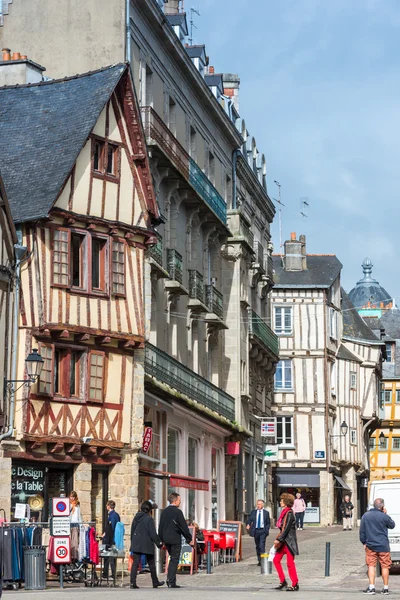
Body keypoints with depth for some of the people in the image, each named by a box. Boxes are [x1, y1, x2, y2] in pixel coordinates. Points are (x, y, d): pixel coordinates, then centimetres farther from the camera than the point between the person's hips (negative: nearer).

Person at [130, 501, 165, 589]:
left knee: (135, 563, 1)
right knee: (151, 564, 10)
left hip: (136, 544, 4)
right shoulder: (149, 519, -11)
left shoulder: (136, 518, 6)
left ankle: (133, 583, -10)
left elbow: (132, 531, 12)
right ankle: (155, 582, 21)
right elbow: (153, 534, -11)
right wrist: (159, 543, 0)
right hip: (147, 545, -4)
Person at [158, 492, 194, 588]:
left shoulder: (164, 511, 9)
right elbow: (184, 526, -10)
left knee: (172, 559, 19)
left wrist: (161, 539, 19)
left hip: (166, 539, 7)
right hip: (175, 539, -7)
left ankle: (169, 579, 14)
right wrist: (189, 539, -2)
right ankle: (171, 582, -3)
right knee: (174, 560, -1)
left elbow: (160, 526, 13)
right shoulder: (177, 511, -11)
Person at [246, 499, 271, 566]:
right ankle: (259, 560, 17)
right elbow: (249, 519, 2)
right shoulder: (253, 512, 8)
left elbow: (268, 523, 9)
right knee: (257, 546, 9)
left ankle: (262, 559, -18)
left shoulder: (266, 513, 5)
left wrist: (267, 529, -4)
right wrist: (248, 524, -18)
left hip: (263, 531, -3)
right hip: (256, 530, 3)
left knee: (262, 545, -15)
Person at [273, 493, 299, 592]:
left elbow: (286, 528, -19)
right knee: (276, 560, 7)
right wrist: (278, 539, 9)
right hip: (284, 541, 9)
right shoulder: (284, 512, 13)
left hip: (289, 541, -9)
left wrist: (279, 539, -18)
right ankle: (283, 581, 14)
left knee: (290, 563, -4)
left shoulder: (289, 513, -15)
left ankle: (295, 585, 3)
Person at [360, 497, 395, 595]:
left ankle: (371, 587, -3)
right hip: (383, 546, -2)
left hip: (370, 546, 2)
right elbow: (392, 525, 9)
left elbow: (362, 531, 5)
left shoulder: (365, 516, 0)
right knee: (385, 566, 7)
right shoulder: (384, 516, -10)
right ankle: (385, 588, 12)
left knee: (371, 566, 5)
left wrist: (364, 542, 14)